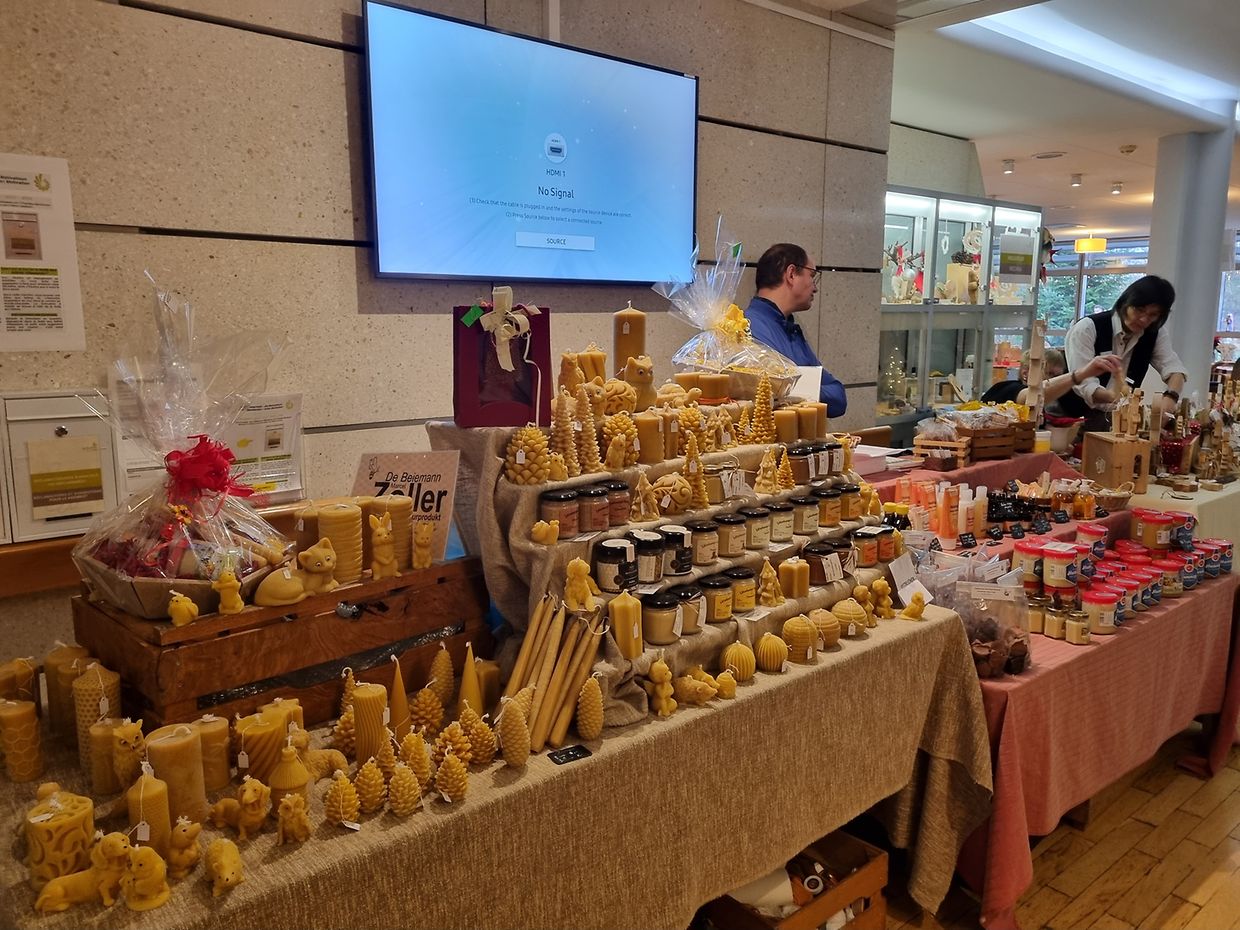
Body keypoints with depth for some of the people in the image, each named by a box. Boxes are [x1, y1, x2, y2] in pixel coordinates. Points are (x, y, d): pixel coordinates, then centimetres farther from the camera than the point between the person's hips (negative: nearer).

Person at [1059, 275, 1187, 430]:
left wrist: (1170, 396, -30)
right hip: (1073, 417, -4)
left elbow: (1174, 368, -7)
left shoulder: (1155, 333, 4)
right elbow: (1083, 383, -22)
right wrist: (1112, 396, -43)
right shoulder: (1087, 328, -14)